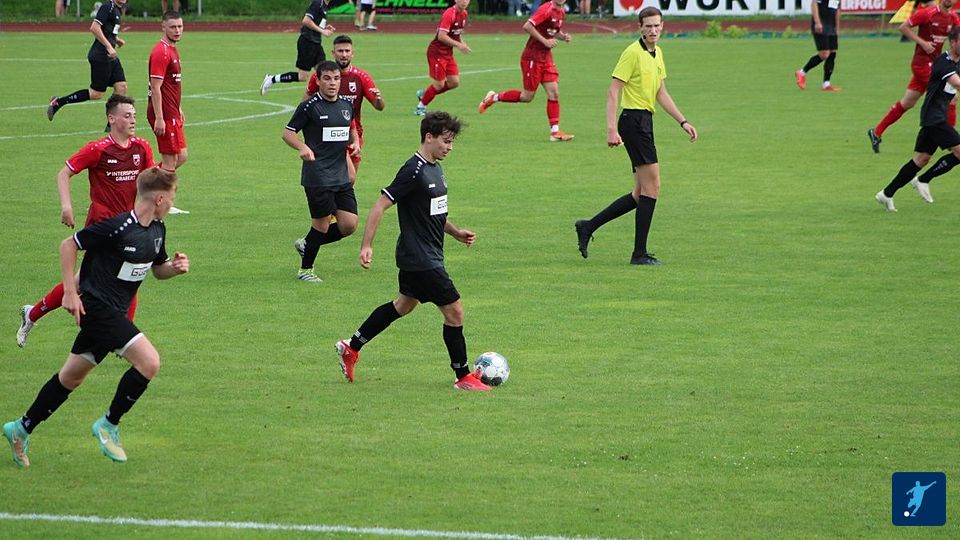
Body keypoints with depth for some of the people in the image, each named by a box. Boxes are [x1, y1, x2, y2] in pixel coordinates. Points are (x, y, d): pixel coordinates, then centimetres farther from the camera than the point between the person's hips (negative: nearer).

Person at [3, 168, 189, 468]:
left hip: (113, 312, 9)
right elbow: (69, 245, -12)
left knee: (71, 377, 17)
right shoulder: (117, 227, -20)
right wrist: (69, 292, -13)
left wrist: (175, 267, -2)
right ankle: (109, 425, -3)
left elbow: (158, 269, 21)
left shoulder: (157, 229, 6)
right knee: (149, 362, -19)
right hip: (96, 306, -9)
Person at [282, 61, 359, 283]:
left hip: (341, 177, 6)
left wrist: (355, 142, 7)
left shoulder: (347, 106, 10)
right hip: (317, 176, -6)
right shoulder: (310, 106, -8)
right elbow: (288, 133, -4)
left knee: (349, 225, 1)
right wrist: (303, 147, -23)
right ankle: (305, 269, 16)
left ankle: (307, 244, 23)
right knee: (322, 224, -3)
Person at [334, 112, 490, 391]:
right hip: (421, 260, -10)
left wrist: (456, 232, 12)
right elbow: (380, 206, -19)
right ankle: (464, 377, 6)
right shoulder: (414, 171, -20)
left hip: (422, 256, 10)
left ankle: (351, 347, 32)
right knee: (454, 311, -5)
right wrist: (366, 246, -22)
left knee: (404, 305, 22)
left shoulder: (435, 168, 10)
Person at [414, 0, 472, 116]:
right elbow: (441, 36, -27)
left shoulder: (463, 14, 6)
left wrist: (462, 43, 5)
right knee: (439, 84, -5)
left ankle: (424, 93, 22)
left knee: (454, 82, 4)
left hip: (448, 53, 9)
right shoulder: (449, 14, -22)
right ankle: (421, 107, 15)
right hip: (437, 53, -9)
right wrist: (459, 45, -25)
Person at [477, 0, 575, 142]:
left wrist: (563, 36, 2)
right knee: (527, 97, -2)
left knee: (554, 93, -2)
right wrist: (544, 41, -24)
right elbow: (527, 26, -25)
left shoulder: (560, 12, 9)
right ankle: (494, 97, 18)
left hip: (547, 58, 8)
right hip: (532, 58, -8)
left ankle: (555, 132, -1)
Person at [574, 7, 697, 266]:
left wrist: (683, 121, 18)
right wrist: (612, 129, -23)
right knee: (652, 186, -9)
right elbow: (613, 92, -15)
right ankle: (639, 253, -5)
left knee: (640, 194, 10)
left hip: (645, 123, 9)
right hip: (634, 120, -9)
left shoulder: (657, 54, 15)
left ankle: (588, 227, 17)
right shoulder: (633, 53, -12)